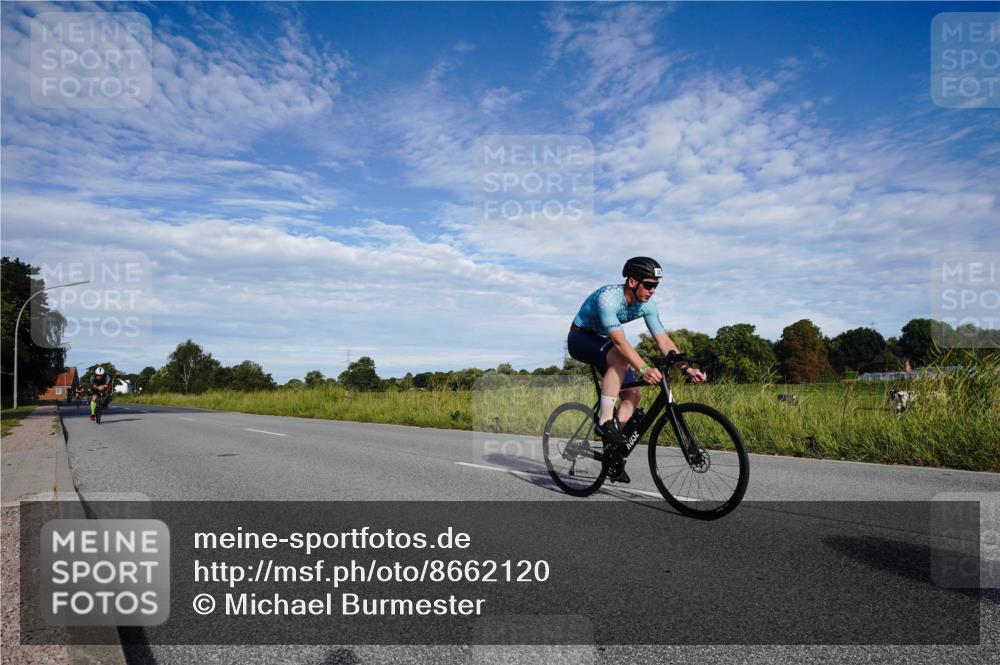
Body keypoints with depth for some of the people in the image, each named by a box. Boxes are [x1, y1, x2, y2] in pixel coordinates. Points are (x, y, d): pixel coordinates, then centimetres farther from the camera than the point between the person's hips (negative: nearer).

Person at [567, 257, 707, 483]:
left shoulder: (646, 305, -12)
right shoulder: (608, 298, -33)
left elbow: (664, 341, -13)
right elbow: (619, 341, -41)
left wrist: (687, 368, -26)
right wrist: (644, 369, -53)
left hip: (602, 341, 7)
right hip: (580, 338, -7)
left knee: (633, 394, -7)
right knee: (621, 358, -37)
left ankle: (613, 448, 2)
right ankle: (605, 420, -30)